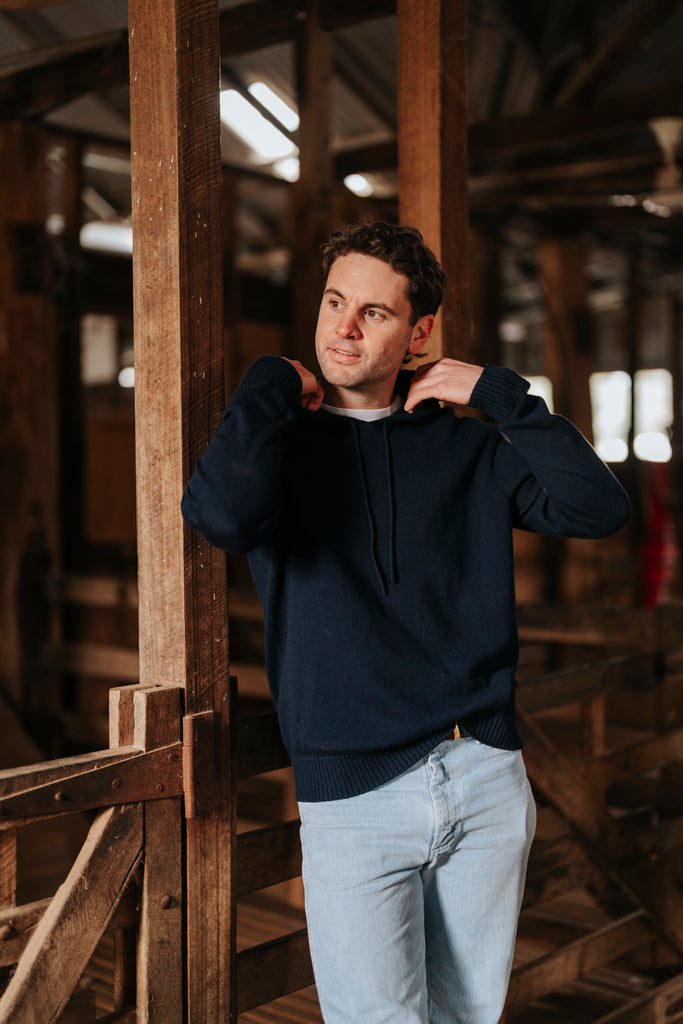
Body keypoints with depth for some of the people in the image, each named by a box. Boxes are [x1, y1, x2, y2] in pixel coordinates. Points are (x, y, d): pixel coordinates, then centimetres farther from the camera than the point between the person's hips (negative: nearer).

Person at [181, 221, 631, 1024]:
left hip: (487, 781, 3)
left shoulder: (468, 449, 8)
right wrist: (273, 384, -9)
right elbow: (221, 514, -23)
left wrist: (495, 391, -4)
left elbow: (599, 507, -4)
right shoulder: (276, 444, 1)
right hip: (352, 794, -2)